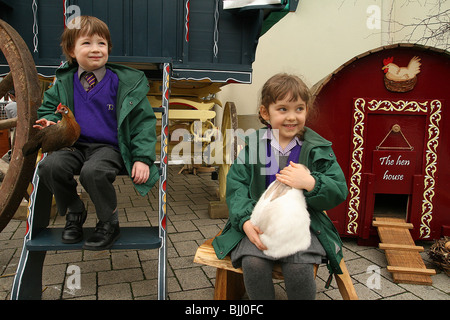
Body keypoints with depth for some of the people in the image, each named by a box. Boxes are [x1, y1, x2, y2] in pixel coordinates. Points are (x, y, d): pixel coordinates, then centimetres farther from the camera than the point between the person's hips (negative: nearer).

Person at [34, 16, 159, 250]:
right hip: (75, 145, 5)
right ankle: (74, 212, 5)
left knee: (93, 171, -34)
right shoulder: (64, 82, 10)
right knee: (49, 166, -24)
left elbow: (143, 121, -1)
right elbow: (49, 106, 25)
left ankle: (109, 222, -6)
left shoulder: (124, 82, -1)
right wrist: (49, 122, -1)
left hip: (109, 147, -4)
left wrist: (142, 158, -10)